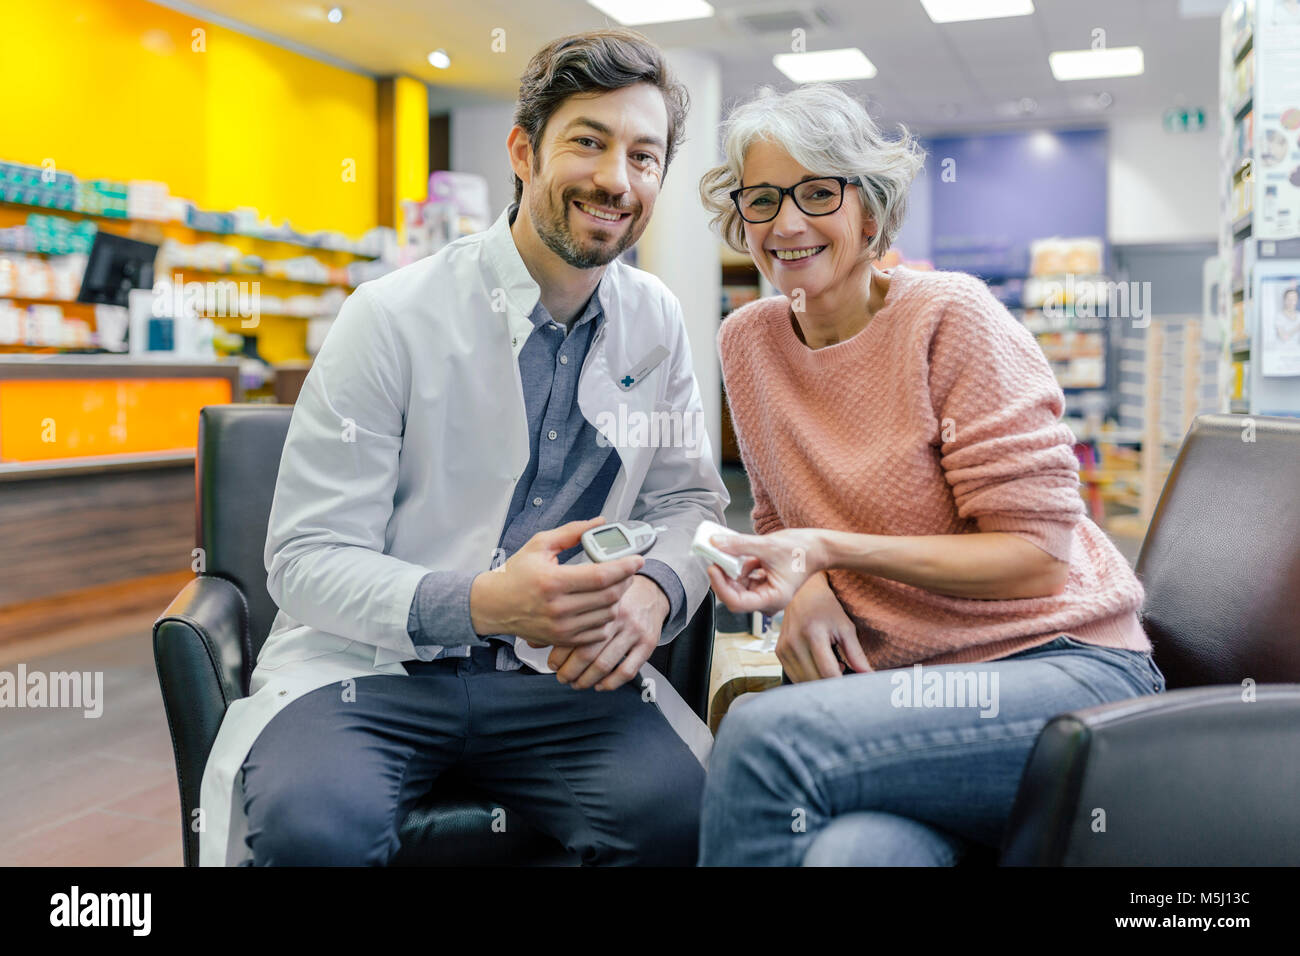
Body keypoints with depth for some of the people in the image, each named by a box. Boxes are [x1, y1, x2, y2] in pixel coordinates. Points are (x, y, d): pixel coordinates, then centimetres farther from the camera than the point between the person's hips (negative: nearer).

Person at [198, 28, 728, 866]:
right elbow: (307, 560, -9)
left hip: (559, 672, 3)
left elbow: (689, 497, 11)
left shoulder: (657, 322, 5)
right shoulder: (393, 317, -9)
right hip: (369, 666, -2)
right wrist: (480, 603, -28)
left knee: (683, 810, -25)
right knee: (312, 826, -33)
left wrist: (652, 589, -14)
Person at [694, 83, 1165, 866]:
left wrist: (832, 551, -22)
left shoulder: (951, 316, -10)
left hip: (1063, 666, -3)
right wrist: (807, 588, -6)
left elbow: (1036, 554, -11)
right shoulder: (747, 340, 7)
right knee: (848, 850, -34)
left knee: (764, 735, -29)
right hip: (896, 681, 3)